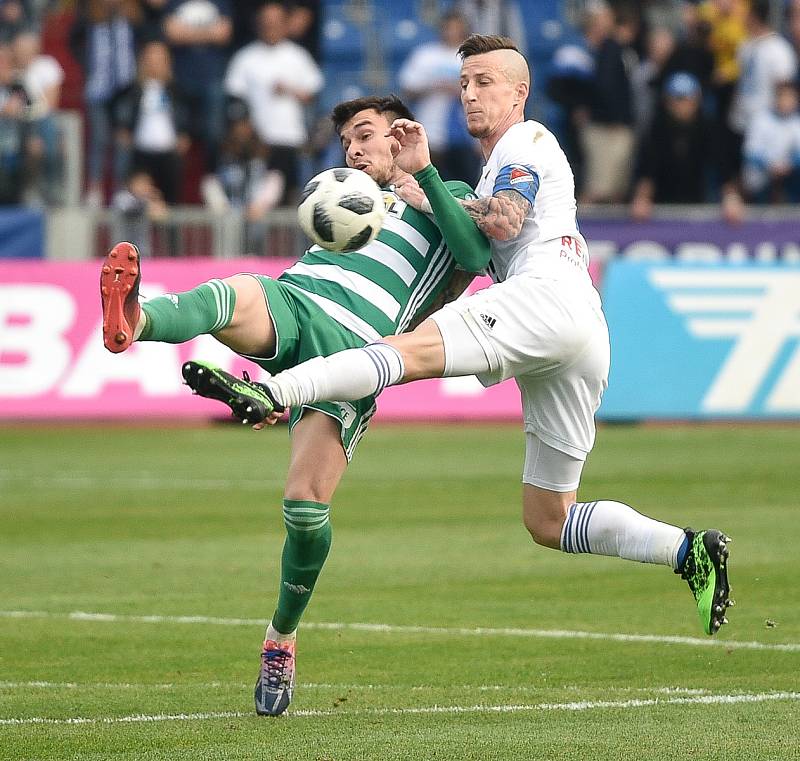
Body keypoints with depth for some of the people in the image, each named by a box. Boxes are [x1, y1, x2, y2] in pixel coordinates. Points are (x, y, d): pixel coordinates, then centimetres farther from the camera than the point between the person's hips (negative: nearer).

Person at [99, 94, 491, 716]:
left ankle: (282, 637, 8)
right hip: (287, 304, 4)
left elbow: (476, 254, -4)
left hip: (353, 349, -4)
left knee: (306, 502, -16)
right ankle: (134, 322, -68)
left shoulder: (449, 198, 18)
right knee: (238, 294, -34)